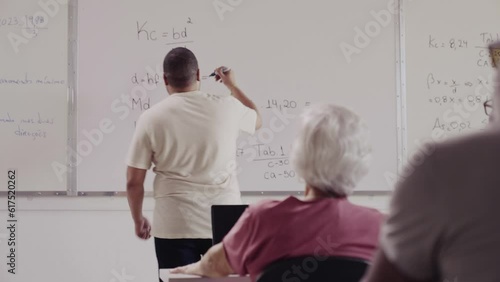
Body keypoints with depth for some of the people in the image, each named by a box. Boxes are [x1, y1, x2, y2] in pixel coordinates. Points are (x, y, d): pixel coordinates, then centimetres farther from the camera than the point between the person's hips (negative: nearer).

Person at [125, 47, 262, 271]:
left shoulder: (151, 118, -3)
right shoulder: (226, 107, -1)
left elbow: (133, 182, -1)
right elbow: (257, 120, 24)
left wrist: (138, 220, 16)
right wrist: (232, 85, 37)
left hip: (175, 226, -1)